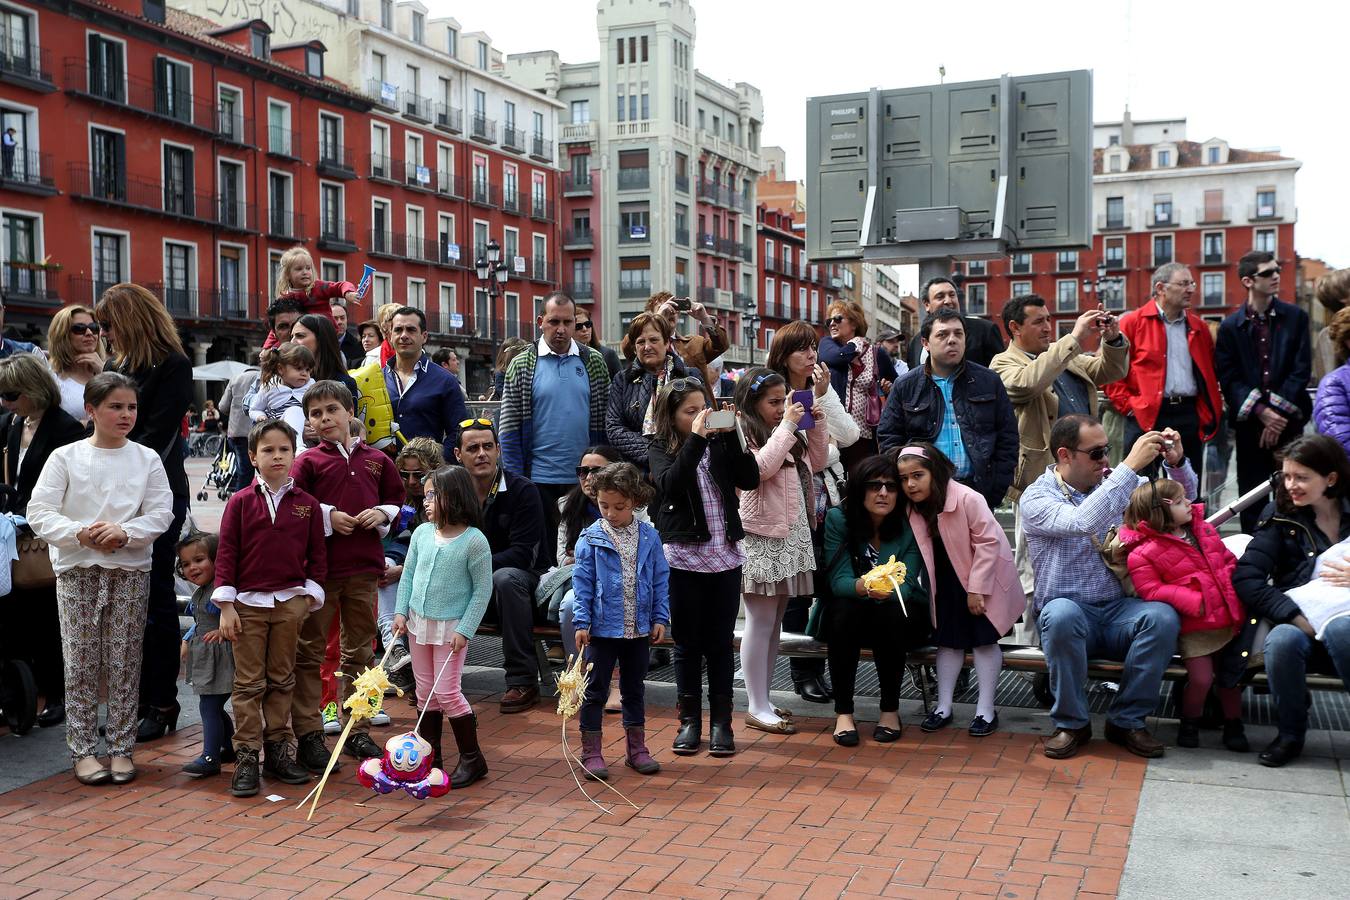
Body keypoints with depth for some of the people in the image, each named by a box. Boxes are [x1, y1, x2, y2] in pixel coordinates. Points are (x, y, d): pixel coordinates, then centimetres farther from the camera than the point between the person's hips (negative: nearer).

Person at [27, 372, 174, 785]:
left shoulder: (147, 459, 4)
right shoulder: (65, 457, 0)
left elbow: (161, 513, -2)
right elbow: (40, 513, -5)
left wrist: (125, 532, -20)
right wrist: (80, 533, -21)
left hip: (130, 570, 1)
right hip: (77, 570, -1)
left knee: (124, 662, 4)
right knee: (81, 663, 2)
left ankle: (121, 748, 13)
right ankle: (83, 750, 11)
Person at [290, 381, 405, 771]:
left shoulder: (376, 459, 10)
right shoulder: (307, 461, 0)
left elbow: (397, 498, 19)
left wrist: (382, 513, -1)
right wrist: (327, 517, -15)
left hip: (364, 567, 3)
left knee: (360, 651, 11)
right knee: (310, 651, 2)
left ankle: (358, 732, 22)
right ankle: (309, 735, 9)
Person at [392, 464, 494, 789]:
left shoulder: (474, 541, -13)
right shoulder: (422, 533, 2)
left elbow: (483, 589, -11)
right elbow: (408, 575, 10)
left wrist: (464, 629, -14)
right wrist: (401, 612, 0)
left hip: (451, 627, -5)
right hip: (418, 622, 6)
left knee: (447, 692, -6)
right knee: (425, 692, 12)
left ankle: (472, 758, 9)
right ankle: (429, 757, 24)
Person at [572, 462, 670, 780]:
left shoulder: (649, 537, 0)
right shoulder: (591, 538, -7)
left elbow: (660, 580, 5)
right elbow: (582, 583, -6)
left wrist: (660, 618, 0)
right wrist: (582, 622, -11)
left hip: (638, 628, 3)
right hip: (602, 627, -3)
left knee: (634, 689, 16)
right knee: (595, 691, 4)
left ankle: (636, 748, 27)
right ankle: (591, 753, 13)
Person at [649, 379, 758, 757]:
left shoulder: (719, 444, 6)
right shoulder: (660, 451, 0)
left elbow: (750, 479, -6)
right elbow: (670, 484, -20)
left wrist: (730, 435, -11)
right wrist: (696, 438, -23)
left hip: (726, 556, 2)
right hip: (683, 558, -2)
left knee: (720, 643, 8)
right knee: (688, 643, 8)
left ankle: (721, 722, 17)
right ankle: (690, 721, 18)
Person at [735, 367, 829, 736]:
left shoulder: (789, 434, 15)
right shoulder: (744, 434, -10)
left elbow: (815, 462, 22)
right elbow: (761, 466, -26)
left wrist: (817, 424, 10)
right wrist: (786, 426, -19)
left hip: (792, 535, 9)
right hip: (762, 538, -9)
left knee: (774, 623, 12)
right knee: (761, 623, -4)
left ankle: (764, 699, 21)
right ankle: (757, 709, 1)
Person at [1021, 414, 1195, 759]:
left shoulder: (1113, 482, 10)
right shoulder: (1036, 497, -7)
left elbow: (1181, 499, 15)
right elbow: (1081, 522, -28)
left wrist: (1177, 463, -7)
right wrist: (1130, 466, -28)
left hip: (1119, 609, 4)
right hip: (1070, 611, -4)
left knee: (1163, 617, -28)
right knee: (1062, 614, -38)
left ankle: (1125, 720, -11)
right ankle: (1071, 722, -17)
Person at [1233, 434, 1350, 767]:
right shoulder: (1281, 516, 6)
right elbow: (1245, 578, -8)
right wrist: (1299, 618, -20)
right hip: (1301, 624, 1)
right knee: (1281, 640, -33)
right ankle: (1290, 734, -9)